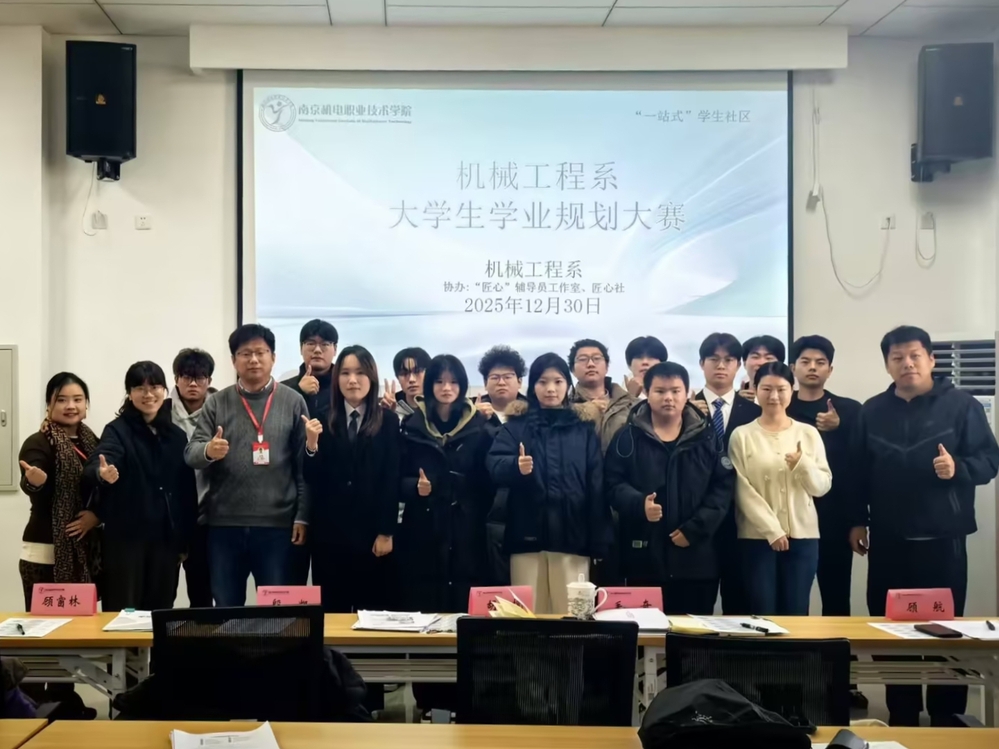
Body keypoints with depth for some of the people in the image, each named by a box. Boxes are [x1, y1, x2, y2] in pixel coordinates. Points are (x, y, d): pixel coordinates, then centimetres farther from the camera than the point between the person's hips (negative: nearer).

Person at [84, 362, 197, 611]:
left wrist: (185, 541, 9)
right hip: (125, 538, -4)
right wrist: (102, 473, -46)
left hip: (166, 539, 4)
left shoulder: (177, 435, 10)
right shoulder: (118, 431, -3)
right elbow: (96, 465, -22)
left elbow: (188, 491, 12)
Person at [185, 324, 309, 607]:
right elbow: (191, 454, 0)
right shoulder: (216, 403, 7)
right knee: (225, 608, 11)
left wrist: (302, 516, -4)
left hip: (277, 525, -1)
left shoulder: (293, 402, 3)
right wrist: (208, 451, -23)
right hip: (224, 525, 2)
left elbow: (304, 464, 1)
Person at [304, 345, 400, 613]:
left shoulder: (388, 421, 4)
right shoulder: (323, 421, 6)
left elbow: (392, 481, 0)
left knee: (372, 609, 1)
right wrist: (311, 444, -17)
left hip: (371, 531, -1)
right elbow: (312, 480, 1)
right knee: (331, 609, 3)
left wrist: (386, 532, -6)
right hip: (329, 531, 1)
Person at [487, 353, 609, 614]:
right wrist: (516, 466, -31)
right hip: (528, 535, 0)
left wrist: (599, 543, -2)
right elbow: (494, 465, -8)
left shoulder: (584, 429, 8)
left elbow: (597, 487, 4)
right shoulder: (516, 425, 8)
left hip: (572, 536, 0)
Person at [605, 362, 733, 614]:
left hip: (696, 556, 1)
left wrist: (696, 528, -10)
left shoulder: (706, 437, 7)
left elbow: (723, 485, 1)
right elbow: (612, 483, 0)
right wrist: (639, 503, -21)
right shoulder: (628, 437, 4)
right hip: (645, 556, -1)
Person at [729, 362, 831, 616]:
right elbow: (742, 490, -5)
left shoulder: (809, 434, 7)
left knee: (796, 613, 3)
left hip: (802, 536, 2)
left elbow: (822, 487, 4)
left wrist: (803, 465, -15)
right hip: (757, 537, -2)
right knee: (762, 614, -1)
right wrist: (771, 529, -12)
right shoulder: (742, 436, 1)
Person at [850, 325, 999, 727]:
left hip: (941, 538, -3)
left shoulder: (961, 405, -2)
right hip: (887, 539, 3)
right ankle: (901, 715, 20)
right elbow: (859, 471, 10)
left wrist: (958, 468, -23)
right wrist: (858, 520, 7)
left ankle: (947, 717, 13)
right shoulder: (873, 411, 9)